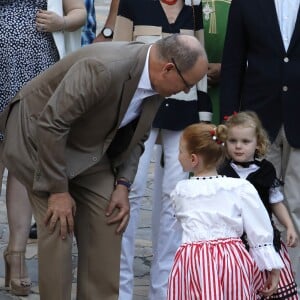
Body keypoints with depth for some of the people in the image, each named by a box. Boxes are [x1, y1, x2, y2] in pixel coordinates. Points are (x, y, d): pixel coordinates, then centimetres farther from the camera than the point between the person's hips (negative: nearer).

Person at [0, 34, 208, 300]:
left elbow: (135, 136, 6)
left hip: (89, 148, 7)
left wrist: (123, 185, -6)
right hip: (39, 136, -7)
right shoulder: (103, 69, -35)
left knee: (108, 225, 0)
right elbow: (50, 124, -32)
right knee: (58, 231, -14)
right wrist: (58, 190, -26)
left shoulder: (156, 80, -9)